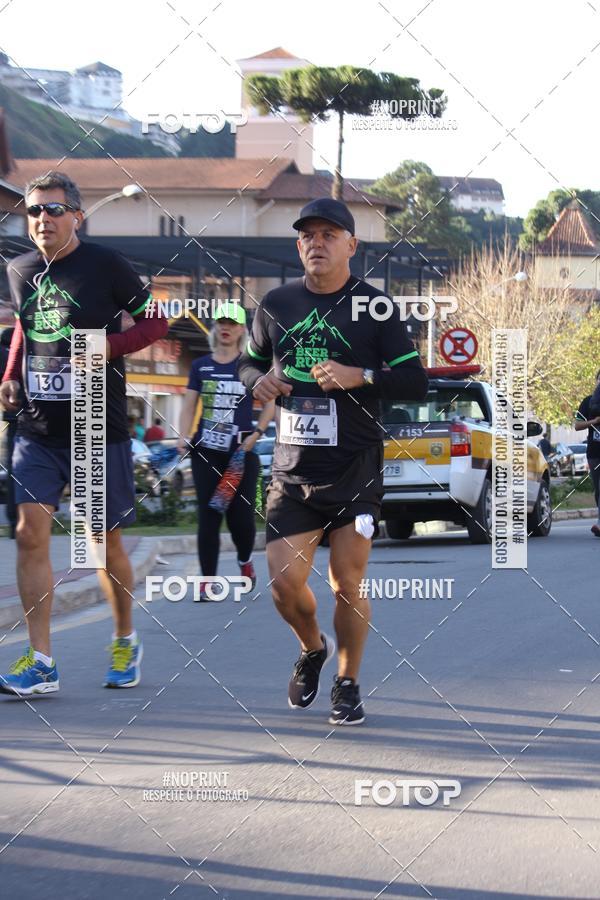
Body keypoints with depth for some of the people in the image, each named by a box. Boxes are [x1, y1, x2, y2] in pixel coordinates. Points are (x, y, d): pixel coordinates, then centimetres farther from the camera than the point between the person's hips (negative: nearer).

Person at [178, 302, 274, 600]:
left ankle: (245, 560, 28)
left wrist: (256, 434, -10)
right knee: (208, 515, -3)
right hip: (206, 452, 2)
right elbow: (189, 406, 8)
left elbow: (270, 405, 4)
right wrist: (183, 436, -8)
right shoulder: (201, 366, 9)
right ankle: (207, 581, 1)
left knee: (241, 514, -4)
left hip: (241, 452, -2)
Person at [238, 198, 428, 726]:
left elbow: (416, 383, -3)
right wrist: (258, 381, -2)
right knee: (285, 583, -4)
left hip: (355, 470, -2)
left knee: (348, 584, -1)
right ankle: (312, 649, 27)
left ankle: (348, 684, 18)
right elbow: (250, 363, 22)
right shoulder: (276, 305, 8)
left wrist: (359, 376, -18)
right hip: (292, 470, 2)